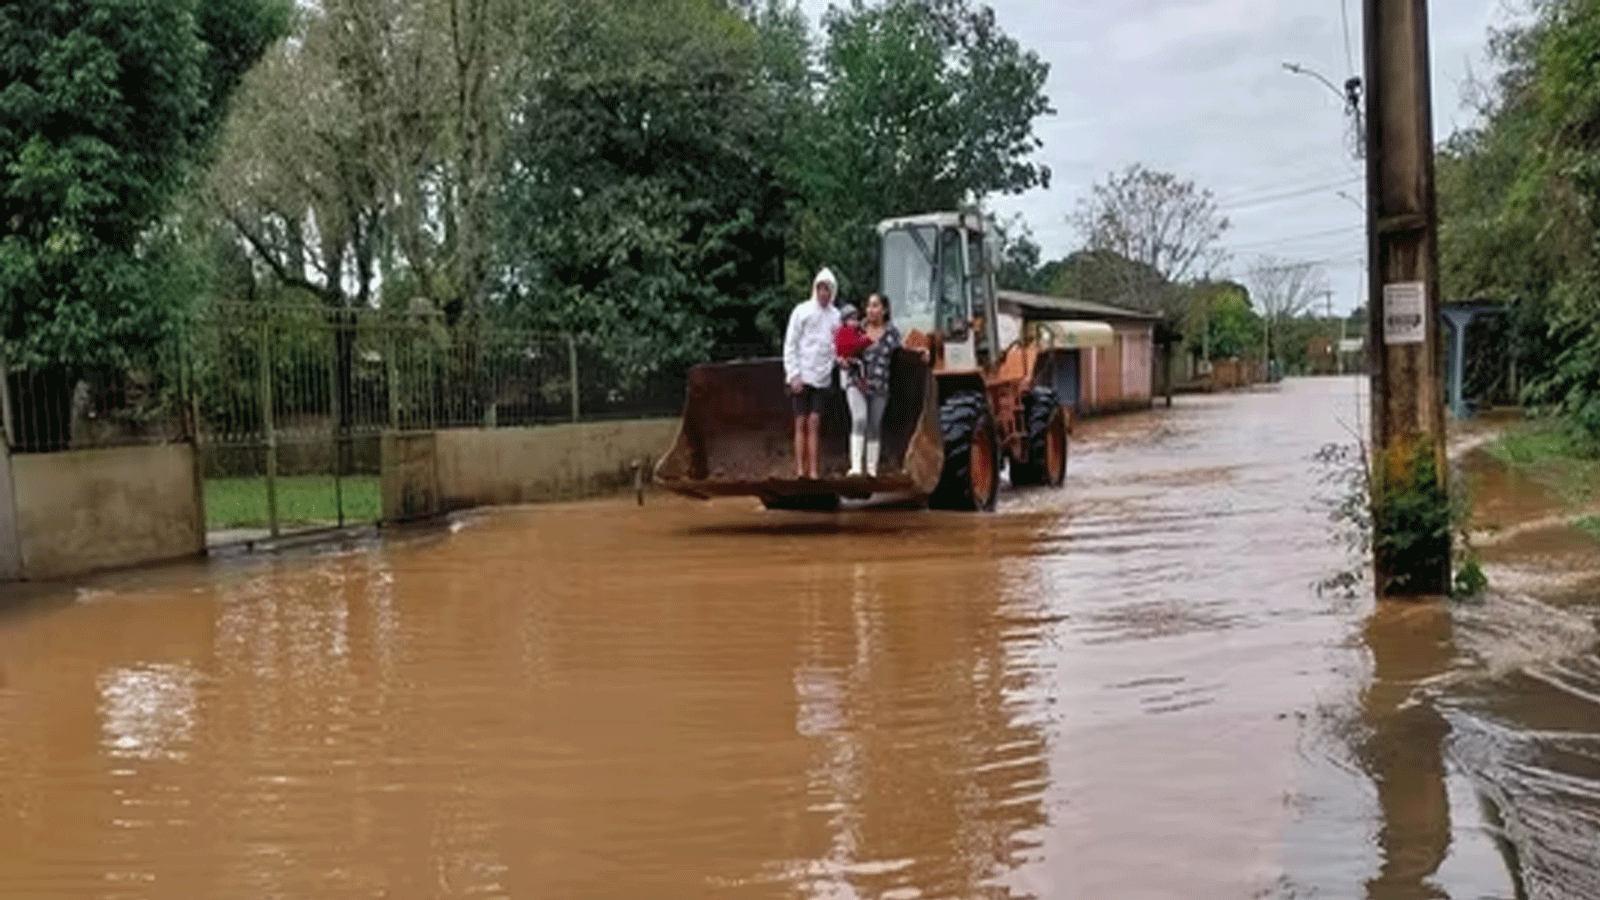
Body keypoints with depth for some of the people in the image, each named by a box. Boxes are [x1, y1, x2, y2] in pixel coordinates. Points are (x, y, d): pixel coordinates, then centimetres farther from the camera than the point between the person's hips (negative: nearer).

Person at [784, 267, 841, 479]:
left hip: (822, 377, 3)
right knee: (801, 423, 0)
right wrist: (794, 374, -8)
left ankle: (813, 470, 2)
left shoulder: (835, 316, 9)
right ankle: (800, 469, 1)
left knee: (814, 424, 2)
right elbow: (790, 345, -2)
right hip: (801, 377, -2)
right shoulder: (802, 311, -1)